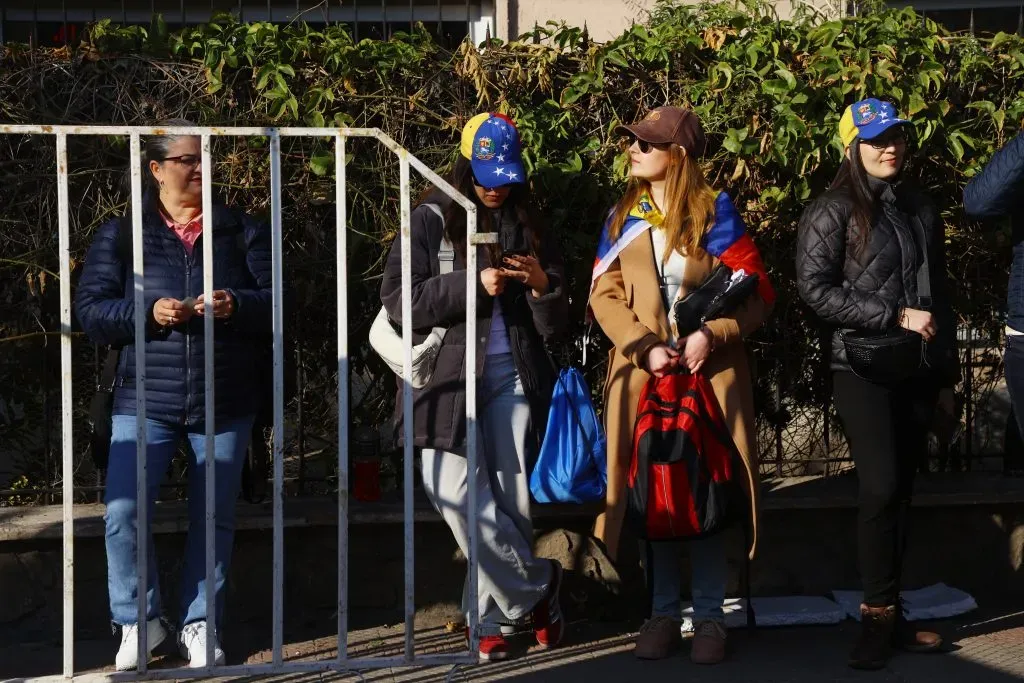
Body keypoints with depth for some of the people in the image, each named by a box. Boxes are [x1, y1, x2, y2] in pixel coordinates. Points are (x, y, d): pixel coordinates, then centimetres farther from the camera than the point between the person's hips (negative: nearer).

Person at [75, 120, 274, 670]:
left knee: (214, 517, 7)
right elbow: (90, 310, -2)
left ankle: (199, 625, 21)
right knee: (124, 511, -10)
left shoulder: (243, 232, 7)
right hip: (145, 401, -1)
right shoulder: (120, 233, 4)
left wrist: (235, 305, -20)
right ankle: (139, 620, 9)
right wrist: (147, 311, -19)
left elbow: (276, 303, 1)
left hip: (225, 403, 1)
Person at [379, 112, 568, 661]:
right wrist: (473, 283, -16)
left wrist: (543, 285, -8)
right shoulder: (432, 221, 5)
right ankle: (536, 588, 5)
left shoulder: (527, 226, 14)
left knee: (514, 504, -3)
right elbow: (398, 301, -8)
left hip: (513, 379, 2)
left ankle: (489, 618, 14)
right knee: (462, 499, -13)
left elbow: (554, 326, 13)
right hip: (449, 379, -2)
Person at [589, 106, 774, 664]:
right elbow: (605, 295, 2)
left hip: (708, 372, -3)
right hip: (644, 373, 3)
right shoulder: (623, 218, 7)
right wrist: (644, 347, -12)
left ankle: (709, 617, 9)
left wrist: (710, 335, -17)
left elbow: (756, 294, -4)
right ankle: (663, 613, 15)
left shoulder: (715, 214, -2)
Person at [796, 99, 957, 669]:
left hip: (917, 372, 5)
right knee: (881, 488, -13)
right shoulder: (834, 211, -3)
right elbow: (816, 289, -12)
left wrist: (947, 375, 15)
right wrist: (895, 315, -15)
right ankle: (880, 615, -4)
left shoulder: (922, 209, 12)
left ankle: (890, 613, 11)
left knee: (902, 490, 5)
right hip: (865, 370, -5)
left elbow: (940, 295, 16)